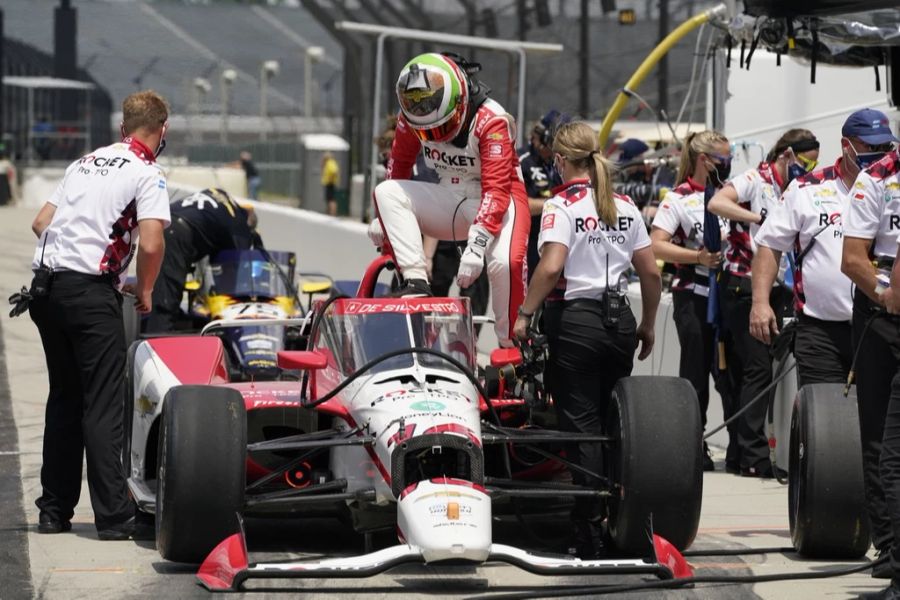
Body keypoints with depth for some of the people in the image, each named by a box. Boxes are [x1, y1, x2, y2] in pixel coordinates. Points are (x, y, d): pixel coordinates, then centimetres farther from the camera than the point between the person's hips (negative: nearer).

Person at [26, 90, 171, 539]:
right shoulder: (147, 174, -4)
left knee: (64, 398, 16)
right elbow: (150, 244, -16)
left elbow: (41, 223, 18)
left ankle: (55, 511, 19)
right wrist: (144, 291, 0)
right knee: (102, 405, -3)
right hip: (90, 293, -7)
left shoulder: (86, 163, 18)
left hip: (45, 285, 7)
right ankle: (112, 517, -4)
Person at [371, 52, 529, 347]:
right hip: (450, 202, 5)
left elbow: (496, 190, -28)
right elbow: (399, 163, 11)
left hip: (496, 201, -5)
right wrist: (385, 217, 7)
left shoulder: (491, 121, -23)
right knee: (385, 191, -19)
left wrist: (475, 245, -36)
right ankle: (416, 282, -27)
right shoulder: (411, 119, -8)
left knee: (505, 262, -34)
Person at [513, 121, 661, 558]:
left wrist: (524, 313, -11)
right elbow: (650, 272, 9)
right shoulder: (625, 206, 8)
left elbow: (551, 267, -22)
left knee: (581, 425, -2)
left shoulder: (561, 205, -8)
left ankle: (591, 535, -4)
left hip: (574, 318, -5)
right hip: (618, 319, 5)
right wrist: (647, 325, 20)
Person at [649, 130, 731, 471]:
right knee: (695, 372, 3)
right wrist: (698, 257, -19)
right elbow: (656, 246, -11)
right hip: (694, 296, -4)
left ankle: (740, 446, 8)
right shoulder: (679, 199, -2)